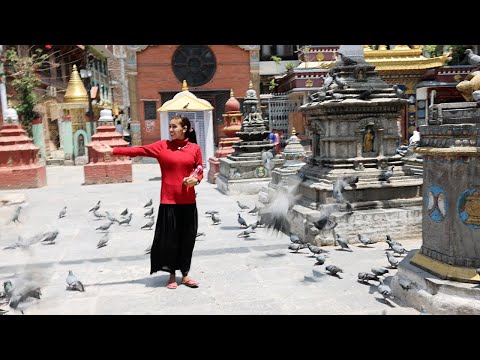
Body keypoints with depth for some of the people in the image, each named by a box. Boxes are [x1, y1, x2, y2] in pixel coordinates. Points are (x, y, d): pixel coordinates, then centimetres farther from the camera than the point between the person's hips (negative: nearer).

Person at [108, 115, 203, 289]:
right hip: (168, 201, -1)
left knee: (187, 238, 8)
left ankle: (185, 274, 24)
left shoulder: (195, 148, 3)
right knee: (168, 238, 4)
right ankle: (171, 275, 21)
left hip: (188, 202, 1)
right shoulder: (161, 146, 0)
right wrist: (112, 150, -10)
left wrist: (196, 179, -13)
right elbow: (137, 150, -4)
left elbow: (200, 171, 10)